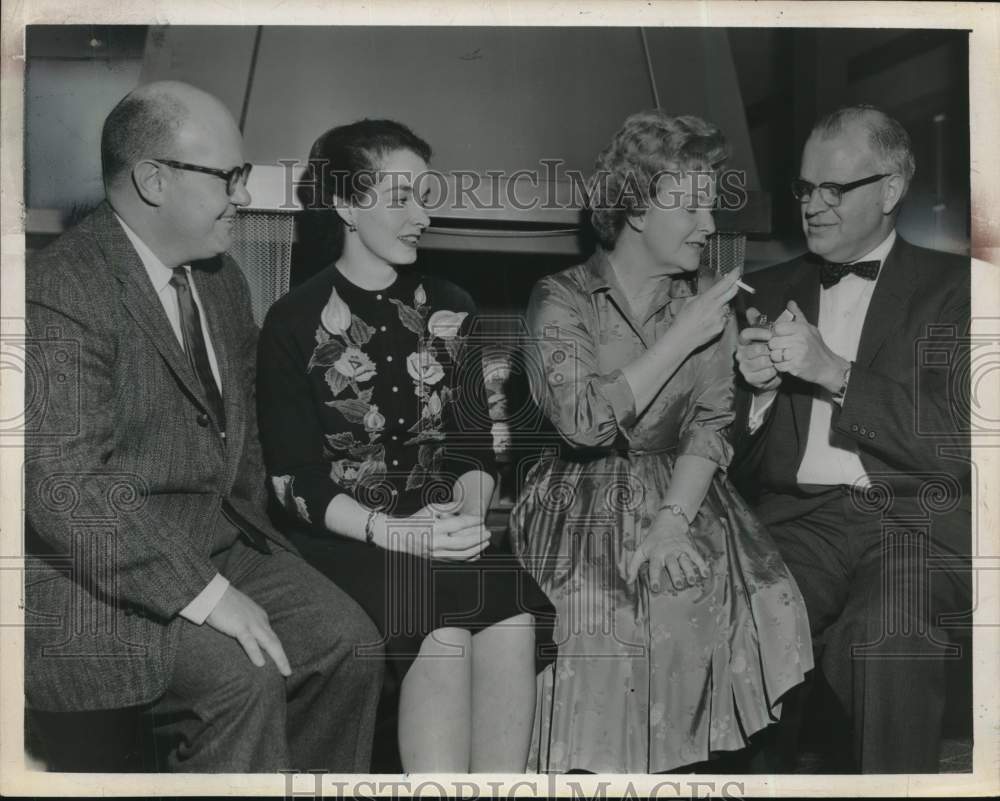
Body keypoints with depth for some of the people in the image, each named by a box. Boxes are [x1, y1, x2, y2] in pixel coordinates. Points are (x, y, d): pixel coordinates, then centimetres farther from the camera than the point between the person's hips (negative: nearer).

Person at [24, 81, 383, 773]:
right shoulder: (60, 293, -18)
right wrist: (205, 593, -25)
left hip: (214, 542, 8)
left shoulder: (221, 279, 10)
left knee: (349, 643, -5)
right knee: (239, 676, -26)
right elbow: (67, 489, -25)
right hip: (94, 572, -8)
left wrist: (254, 539, 8)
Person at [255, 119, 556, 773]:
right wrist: (392, 532, -20)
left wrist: (471, 512, -13)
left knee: (515, 619, -27)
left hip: (447, 527, 3)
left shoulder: (449, 308, 13)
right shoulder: (295, 322, 1)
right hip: (346, 539, -3)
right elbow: (295, 481, -5)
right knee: (443, 632, -31)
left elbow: (474, 446, 9)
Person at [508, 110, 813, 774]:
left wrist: (673, 519, -17)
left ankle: (690, 753, -2)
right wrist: (681, 338, -17)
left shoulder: (711, 311, 9)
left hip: (681, 490, 4)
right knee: (597, 604, -30)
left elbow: (711, 428, 0)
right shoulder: (561, 299, -4)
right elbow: (585, 421, -19)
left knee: (753, 593, -22)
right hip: (582, 498, -3)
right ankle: (599, 762, -6)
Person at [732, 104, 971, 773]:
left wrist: (833, 371, -14)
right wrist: (755, 387, -6)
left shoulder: (953, 287, 7)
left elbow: (957, 446, -6)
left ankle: (887, 780, -9)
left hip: (917, 517, -2)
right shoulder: (770, 291, 17)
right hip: (800, 520, 3)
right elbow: (741, 464, 16)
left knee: (882, 630, -33)